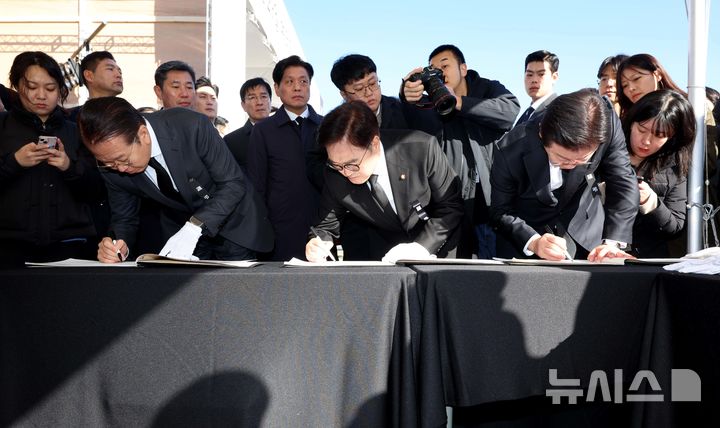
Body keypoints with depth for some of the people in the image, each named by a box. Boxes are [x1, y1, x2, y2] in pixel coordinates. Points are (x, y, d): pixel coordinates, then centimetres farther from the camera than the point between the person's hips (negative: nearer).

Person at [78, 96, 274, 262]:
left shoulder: (191, 126, -31)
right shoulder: (112, 166, -18)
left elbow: (234, 183, -24)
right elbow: (124, 218, -4)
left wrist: (194, 227, -36)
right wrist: (119, 243, -27)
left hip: (232, 219, -3)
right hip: (179, 224, 3)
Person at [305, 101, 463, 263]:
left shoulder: (422, 148, -22)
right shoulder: (334, 175, -14)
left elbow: (451, 205, -13)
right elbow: (327, 225, -1)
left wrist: (422, 246, -25)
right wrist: (317, 245, -23)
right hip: (386, 260, 1)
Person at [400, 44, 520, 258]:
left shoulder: (489, 89, 11)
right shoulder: (432, 104, 11)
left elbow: (511, 110, -12)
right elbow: (426, 132, -13)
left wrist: (459, 102, -18)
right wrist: (410, 99, -32)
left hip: (494, 200, 0)